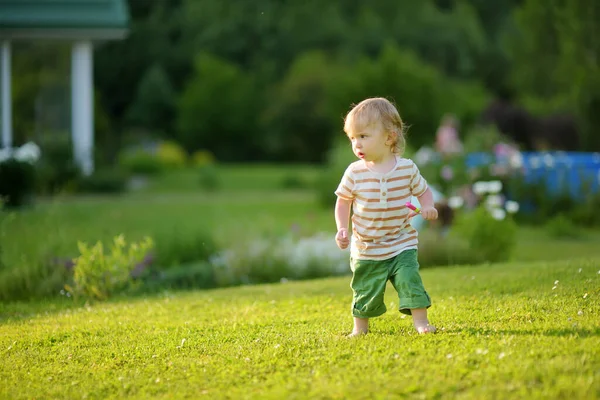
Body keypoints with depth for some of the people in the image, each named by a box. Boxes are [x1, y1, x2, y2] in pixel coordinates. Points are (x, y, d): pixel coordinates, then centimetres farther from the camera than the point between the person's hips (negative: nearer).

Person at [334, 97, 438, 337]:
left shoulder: (407, 168, -8)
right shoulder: (355, 173, -9)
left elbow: (423, 191, 7)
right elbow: (343, 202, 3)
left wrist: (427, 207, -14)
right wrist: (342, 229, -10)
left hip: (402, 244, -1)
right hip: (366, 249, 1)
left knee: (410, 281, -13)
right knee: (365, 290, 10)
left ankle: (420, 321, -3)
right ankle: (360, 326, 28)